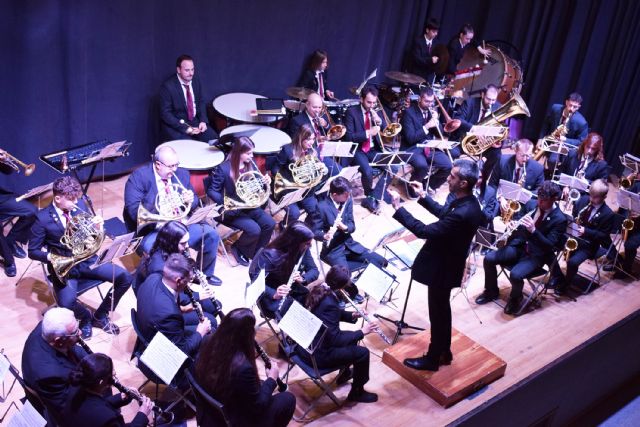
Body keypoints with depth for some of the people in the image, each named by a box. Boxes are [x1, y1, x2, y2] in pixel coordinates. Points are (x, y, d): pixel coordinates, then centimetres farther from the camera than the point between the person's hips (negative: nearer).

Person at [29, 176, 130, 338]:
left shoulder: (80, 205, -1)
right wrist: (52, 257, -25)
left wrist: (97, 226, -15)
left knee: (125, 277, -12)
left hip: (87, 260, 4)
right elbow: (33, 251, -7)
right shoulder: (43, 218, -13)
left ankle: (100, 316, 9)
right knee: (67, 302, -32)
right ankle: (86, 317, 5)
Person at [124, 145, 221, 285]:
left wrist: (191, 200, -12)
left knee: (211, 235, -12)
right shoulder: (139, 176, -9)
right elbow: (133, 209, -18)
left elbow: (194, 203, 14)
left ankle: (204, 274, 12)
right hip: (151, 229, -5)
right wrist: (159, 219, -30)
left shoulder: (182, 174, 8)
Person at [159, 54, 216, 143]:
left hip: (195, 121, 6)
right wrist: (185, 128, -22)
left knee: (214, 140, -14)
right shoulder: (168, 86, -15)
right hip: (175, 125, -5)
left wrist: (203, 121, -6)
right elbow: (165, 113, -14)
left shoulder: (196, 81, 3)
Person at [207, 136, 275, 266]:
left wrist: (265, 182, -12)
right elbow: (211, 191, -13)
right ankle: (239, 249, 6)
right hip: (233, 209, -7)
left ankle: (256, 252, 10)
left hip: (249, 205, 7)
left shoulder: (251, 165, 1)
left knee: (270, 224, -11)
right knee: (254, 230, -24)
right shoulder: (223, 169, -18)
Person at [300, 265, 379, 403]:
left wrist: (352, 315, 1)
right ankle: (357, 392, 19)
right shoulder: (329, 304, -31)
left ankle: (345, 373, 45)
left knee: (350, 337, 25)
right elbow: (336, 340, -26)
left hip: (306, 344, 9)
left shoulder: (318, 290, -4)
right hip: (316, 354, -9)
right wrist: (362, 332, -18)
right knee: (362, 352, -1)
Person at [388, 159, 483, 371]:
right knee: (442, 310, 24)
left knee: (437, 313, 9)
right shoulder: (468, 202, -3)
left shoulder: (462, 213, -34)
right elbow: (443, 214, 17)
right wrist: (423, 197, 11)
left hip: (442, 269, -9)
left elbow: (424, 231, -32)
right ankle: (444, 351, 41)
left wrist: (398, 208, -28)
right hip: (446, 265, 9)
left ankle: (432, 359, 27)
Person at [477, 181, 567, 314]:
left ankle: (515, 298, 3)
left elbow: (549, 246, -20)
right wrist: (513, 226, -14)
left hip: (536, 254, -6)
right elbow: (520, 224, 11)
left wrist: (533, 230, -33)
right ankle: (491, 291, 13)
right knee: (489, 258, -11)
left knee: (515, 274, -31)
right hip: (520, 245, 6)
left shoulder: (560, 219, -15)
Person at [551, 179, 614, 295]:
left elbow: (604, 235, -11)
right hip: (571, 236, 5)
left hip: (587, 245, -5)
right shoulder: (583, 199, -1)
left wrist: (586, 231, -23)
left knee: (573, 262, -29)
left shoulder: (608, 214, -13)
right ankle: (557, 277, 6)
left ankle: (565, 284, 3)